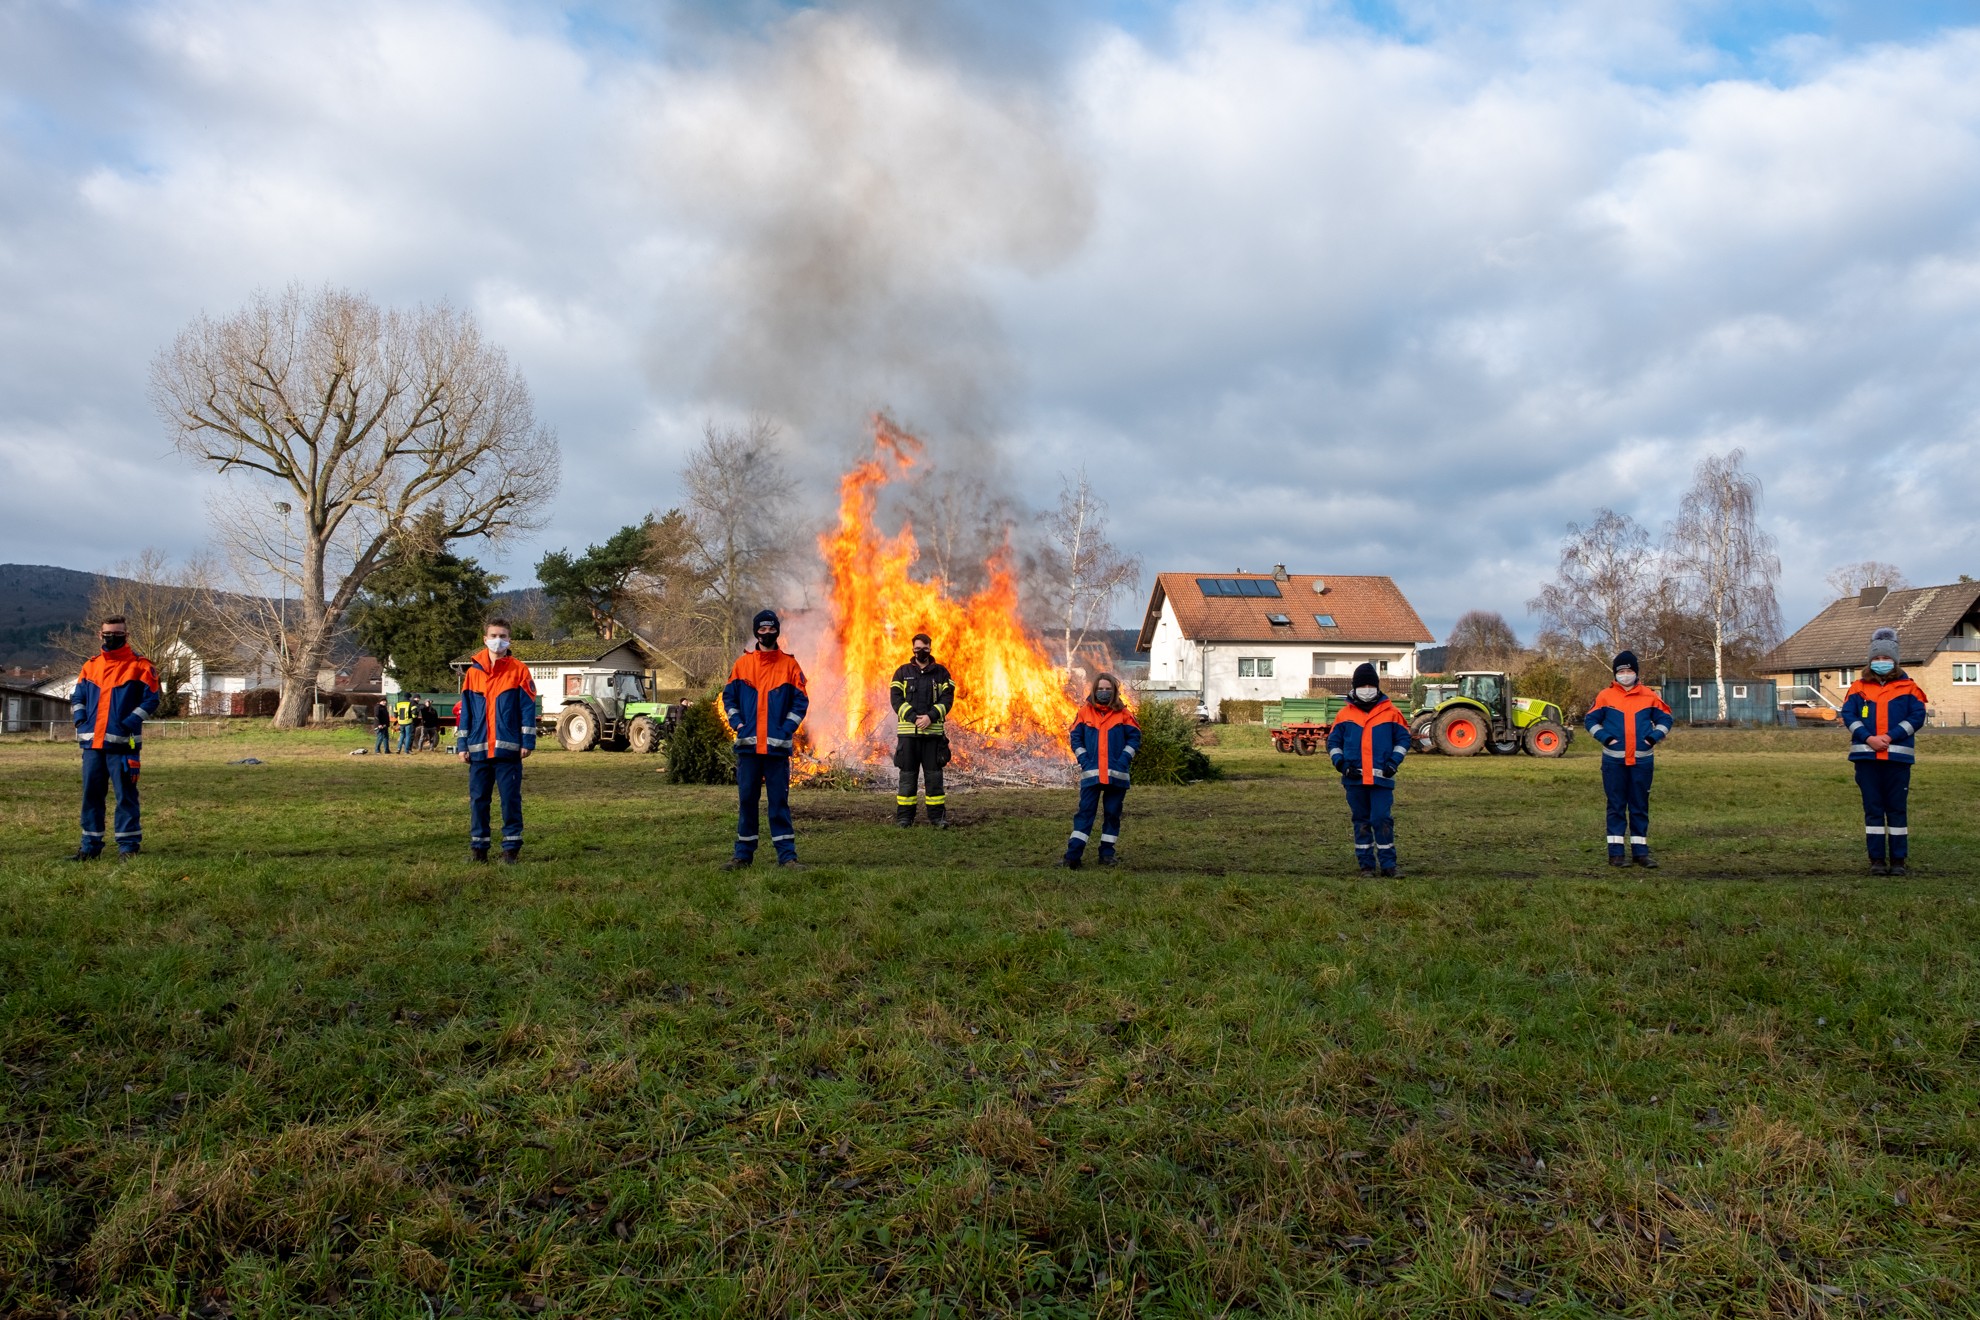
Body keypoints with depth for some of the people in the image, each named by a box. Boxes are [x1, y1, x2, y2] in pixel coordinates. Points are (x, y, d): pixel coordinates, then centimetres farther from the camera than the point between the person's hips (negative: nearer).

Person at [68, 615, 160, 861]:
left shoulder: (140, 666, -1)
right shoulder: (90, 665, 14)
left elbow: (151, 700, -3)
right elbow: (77, 697, 21)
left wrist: (130, 723, -13)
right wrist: (80, 720, 4)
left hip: (122, 744, -5)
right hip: (92, 742, 5)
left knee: (125, 795, -2)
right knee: (91, 794, 10)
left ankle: (129, 845, 4)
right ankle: (91, 846, 19)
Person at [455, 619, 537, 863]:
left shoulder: (519, 671, 1)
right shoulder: (473, 672, 9)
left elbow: (528, 708, -2)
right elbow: (464, 711, 11)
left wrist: (527, 742, -8)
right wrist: (462, 745, 6)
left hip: (508, 749, -3)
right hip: (479, 749, 3)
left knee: (511, 798, 1)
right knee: (478, 798, 7)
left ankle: (511, 847, 8)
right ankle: (478, 847, 16)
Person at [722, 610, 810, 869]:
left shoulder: (789, 665, 5)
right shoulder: (742, 664, 9)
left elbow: (801, 702, 4)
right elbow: (729, 697, 12)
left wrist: (787, 729, -8)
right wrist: (737, 723, -4)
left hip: (778, 746, -1)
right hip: (748, 745, 1)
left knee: (779, 800, 1)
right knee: (746, 799, 6)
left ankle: (787, 854, 4)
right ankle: (743, 853, 14)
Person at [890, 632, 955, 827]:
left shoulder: (941, 673, 9)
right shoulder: (902, 672, 8)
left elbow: (947, 698, 0)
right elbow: (896, 699, -1)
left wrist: (930, 717, -15)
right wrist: (914, 718, -14)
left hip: (934, 731, 0)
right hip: (907, 731, 0)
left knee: (934, 774, 2)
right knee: (907, 775, 3)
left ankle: (937, 816, 9)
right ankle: (904, 817, 9)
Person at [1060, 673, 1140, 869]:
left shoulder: (1123, 713, 3)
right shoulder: (1085, 712, 4)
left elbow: (1134, 738, 4)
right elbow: (1075, 738, 6)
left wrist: (1123, 761, -7)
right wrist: (1084, 761, -5)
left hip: (1116, 775, 1)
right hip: (1091, 773, -1)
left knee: (1112, 813, 7)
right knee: (1085, 812, -4)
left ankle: (1107, 853, 17)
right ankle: (1073, 855, -7)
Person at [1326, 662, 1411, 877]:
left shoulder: (1391, 712, 4)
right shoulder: (1344, 714, 6)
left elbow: (1403, 738, 10)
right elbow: (1333, 742, 11)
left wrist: (1394, 762, -2)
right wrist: (1340, 763, -3)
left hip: (1381, 778, -2)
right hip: (1354, 779, 2)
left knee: (1382, 819, -7)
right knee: (1361, 821, 8)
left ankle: (1388, 863, 2)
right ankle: (1366, 864, 16)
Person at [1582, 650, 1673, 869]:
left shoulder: (1649, 696, 5)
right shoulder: (1605, 696, 1)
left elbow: (1665, 718, 13)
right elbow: (1590, 719, 7)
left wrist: (1655, 736, -4)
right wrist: (1604, 737, -8)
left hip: (1643, 760, 2)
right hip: (1614, 760, -1)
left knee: (1640, 806, 6)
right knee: (1616, 806, 2)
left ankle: (1640, 850, 12)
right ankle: (1616, 851, 5)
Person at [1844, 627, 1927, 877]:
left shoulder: (1907, 687, 6)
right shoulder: (1859, 687, 9)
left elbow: (1917, 716, -2)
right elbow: (1848, 714, 1)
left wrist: (1890, 737, -13)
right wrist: (1868, 738, -13)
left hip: (1898, 756, -1)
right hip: (1866, 757, 1)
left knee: (1897, 808, 2)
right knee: (1873, 809, 4)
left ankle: (1898, 860, 7)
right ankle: (1877, 860, 8)